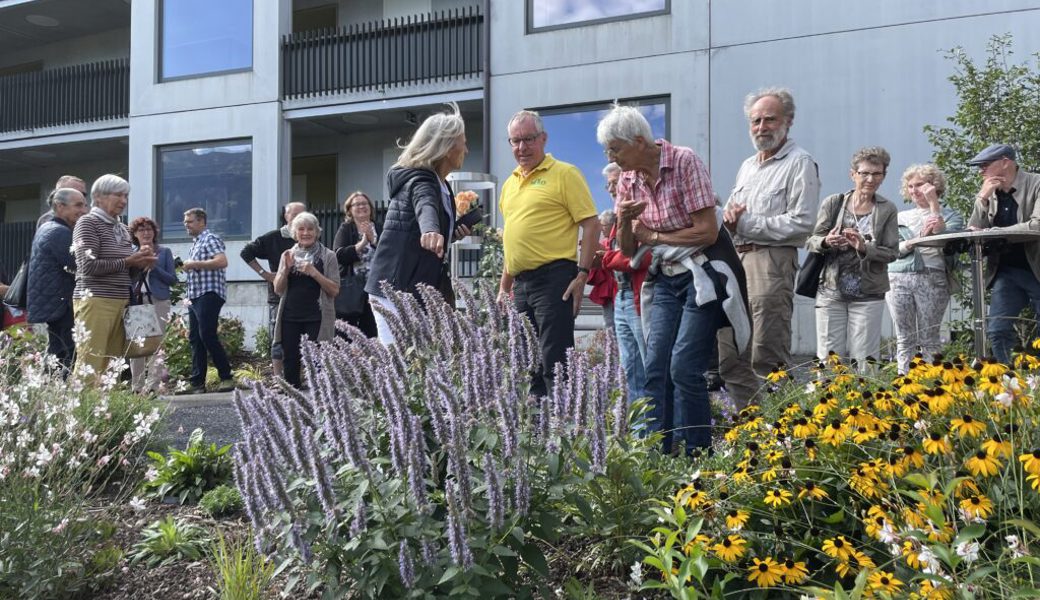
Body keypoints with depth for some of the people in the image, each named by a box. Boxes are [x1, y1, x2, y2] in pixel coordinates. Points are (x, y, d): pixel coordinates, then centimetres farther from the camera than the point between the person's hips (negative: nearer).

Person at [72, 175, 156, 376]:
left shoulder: (122, 228, 18)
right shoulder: (88, 222, -3)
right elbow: (88, 266, -14)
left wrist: (140, 263, 3)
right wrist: (127, 262, -11)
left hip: (121, 302, 7)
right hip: (95, 301, -7)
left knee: (113, 365, 4)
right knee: (90, 364, -9)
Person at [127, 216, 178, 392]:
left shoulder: (164, 252, 10)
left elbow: (173, 279, 4)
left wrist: (154, 266, -8)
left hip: (158, 302, -2)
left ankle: (153, 385, -11)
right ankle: (137, 387, 5)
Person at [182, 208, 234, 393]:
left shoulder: (210, 239, -6)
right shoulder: (196, 243, 23)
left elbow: (222, 261, -22)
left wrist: (194, 264, -17)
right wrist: (186, 266, 14)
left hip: (209, 294, -10)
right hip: (195, 295, 10)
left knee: (208, 336, -14)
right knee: (195, 338, 7)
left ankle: (226, 377, -8)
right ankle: (197, 382, 9)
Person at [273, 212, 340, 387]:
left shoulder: (327, 256, 2)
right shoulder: (288, 255, 14)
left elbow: (335, 290, -4)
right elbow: (278, 289, 9)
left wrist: (314, 273, -16)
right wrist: (286, 268, -7)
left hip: (317, 319, -4)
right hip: (290, 318, 4)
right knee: (291, 363, 4)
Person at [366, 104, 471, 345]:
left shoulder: (441, 185, 14)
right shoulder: (421, 181, -14)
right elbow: (426, 208, -38)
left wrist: (452, 232, 8)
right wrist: (431, 232, -59)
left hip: (419, 290, 9)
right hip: (396, 290, -9)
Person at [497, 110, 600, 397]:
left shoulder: (564, 174, -2)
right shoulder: (510, 183, 19)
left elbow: (591, 225, -8)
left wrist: (582, 274, -16)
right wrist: (504, 286, 22)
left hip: (554, 278, -7)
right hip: (521, 282, 8)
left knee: (554, 362, -9)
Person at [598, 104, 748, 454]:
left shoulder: (684, 162, -14)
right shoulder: (629, 179, 4)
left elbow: (708, 231, -18)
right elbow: (628, 250, 8)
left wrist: (654, 236, -9)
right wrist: (623, 221, -12)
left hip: (704, 274, -6)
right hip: (667, 279, 7)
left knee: (684, 368, -12)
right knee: (655, 369, 0)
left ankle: (694, 456, -1)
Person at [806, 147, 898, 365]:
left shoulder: (887, 210, 5)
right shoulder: (833, 203, 5)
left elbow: (891, 252, 0)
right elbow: (810, 242, 3)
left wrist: (864, 248, -18)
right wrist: (826, 242, -19)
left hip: (868, 296, 0)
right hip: (831, 292, 0)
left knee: (864, 360, -2)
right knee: (828, 358, 0)